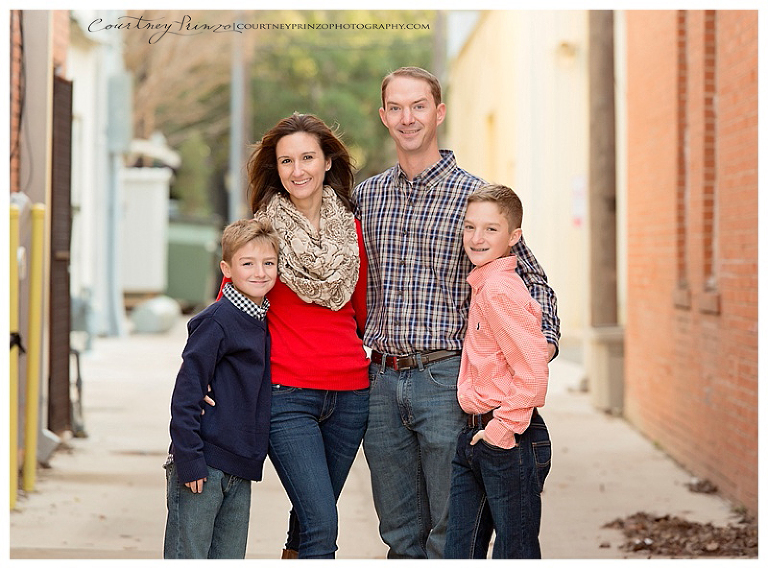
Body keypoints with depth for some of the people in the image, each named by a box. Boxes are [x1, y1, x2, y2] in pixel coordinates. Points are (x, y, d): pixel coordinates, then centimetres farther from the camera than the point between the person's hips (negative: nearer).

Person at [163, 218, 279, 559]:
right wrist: (189, 460, -17)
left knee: (229, 559, 11)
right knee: (188, 556, -3)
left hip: (240, 467, 8)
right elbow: (186, 394, -14)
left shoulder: (263, 323, 12)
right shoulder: (217, 321, -11)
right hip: (203, 465, -7)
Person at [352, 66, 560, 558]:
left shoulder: (473, 195, -2)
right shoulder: (366, 195, 11)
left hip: (445, 380, -4)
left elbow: (531, 278, 1)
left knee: (450, 535, -1)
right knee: (400, 533, 10)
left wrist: (543, 344, -13)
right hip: (383, 380, 4)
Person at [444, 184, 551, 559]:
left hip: (510, 442, -9)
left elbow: (533, 369, -22)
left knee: (516, 554, 3)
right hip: (474, 437, 9)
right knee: (459, 552, 11)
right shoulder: (482, 284, 13)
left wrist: (504, 428, -16)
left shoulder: (500, 289, -16)